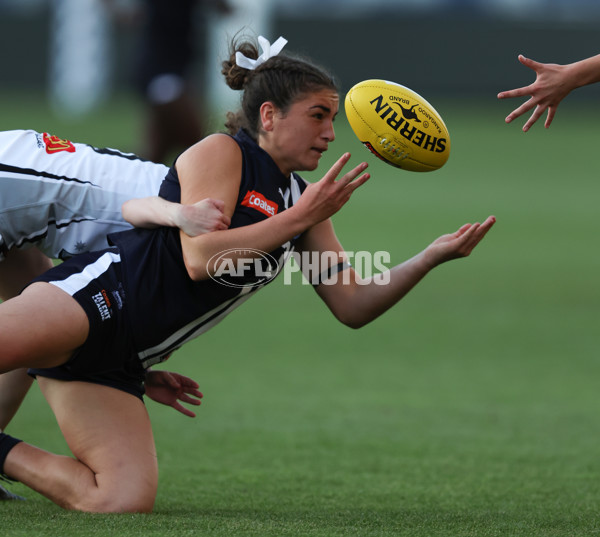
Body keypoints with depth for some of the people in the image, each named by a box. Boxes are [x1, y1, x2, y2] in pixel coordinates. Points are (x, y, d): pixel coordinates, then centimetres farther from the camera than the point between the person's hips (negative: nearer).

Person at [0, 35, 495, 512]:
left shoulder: (305, 203, 20)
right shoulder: (219, 153, -3)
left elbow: (352, 305, 20)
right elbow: (199, 258, -15)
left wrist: (432, 257, 8)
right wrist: (299, 218, -11)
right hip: (95, 295, -8)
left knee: (126, 500, -13)